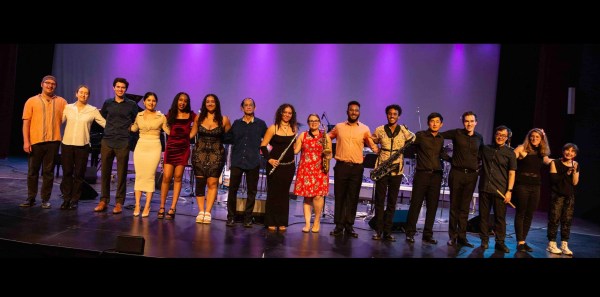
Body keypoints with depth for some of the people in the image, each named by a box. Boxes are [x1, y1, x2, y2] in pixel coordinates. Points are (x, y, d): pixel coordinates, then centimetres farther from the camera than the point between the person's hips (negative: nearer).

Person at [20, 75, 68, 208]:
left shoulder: (61, 101, 9)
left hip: (53, 141, 0)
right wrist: (26, 141, -5)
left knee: (48, 172, 5)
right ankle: (31, 198, 19)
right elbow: (26, 122, 2)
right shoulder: (32, 101, 6)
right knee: (33, 171, 7)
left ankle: (45, 199, 13)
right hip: (35, 141, 0)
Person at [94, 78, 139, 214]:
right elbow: (101, 118, 23)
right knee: (105, 172, 6)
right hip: (107, 142, 3)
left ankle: (119, 203, 8)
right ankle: (104, 201, 16)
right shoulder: (107, 103, 10)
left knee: (121, 174, 1)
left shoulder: (132, 105, 3)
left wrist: (127, 129, 2)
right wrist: (110, 129, 15)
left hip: (123, 143, -2)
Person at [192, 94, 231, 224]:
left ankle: (207, 212, -1)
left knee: (212, 183, -6)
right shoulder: (198, 118, 8)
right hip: (200, 153, 2)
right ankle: (201, 211, 8)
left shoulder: (223, 119, 2)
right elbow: (192, 133, 13)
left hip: (216, 154, -2)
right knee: (200, 183, 1)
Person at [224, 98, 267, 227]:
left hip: (253, 162, 0)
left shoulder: (261, 124, 7)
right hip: (237, 161, 1)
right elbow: (229, 139, 11)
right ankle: (231, 217, 11)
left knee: (252, 191, 5)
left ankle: (248, 218, 15)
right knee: (232, 189, 0)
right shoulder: (236, 123, 11)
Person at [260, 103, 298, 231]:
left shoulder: (294, 128, 7)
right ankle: (271, 222, 11)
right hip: (275, 165, -3)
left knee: (284, 193, 8)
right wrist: (269, 159, -16)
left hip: (289, 165, 3)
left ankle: (282, 222, 16)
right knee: (273, 192, 2)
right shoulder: (273, 128, -4)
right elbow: (263, 145, -5)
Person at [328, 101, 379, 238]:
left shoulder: (364, 129, 5)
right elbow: (327, 137, 20)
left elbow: (373, 145, 7)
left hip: (357, 168, 0)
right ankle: (339, 225, 11)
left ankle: (349, 226, 14)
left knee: (353, 198, 5)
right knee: (339, 197, 3)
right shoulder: (338, 127, 7)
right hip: (341, 166, 0)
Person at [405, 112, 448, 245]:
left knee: (432, 206, 6)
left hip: (436, 175, 5)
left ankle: (428, 235, 14)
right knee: (415, 204, -2)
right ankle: (410, 233, 7)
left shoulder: (441, 139, 12)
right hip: (422, 174, -4)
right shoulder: (420, 136, -3)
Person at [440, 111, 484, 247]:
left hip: (472, 175, 2)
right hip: (457, 173, -2)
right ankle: (452, 236, 10)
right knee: (454, 206, 3)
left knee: (465, 208, 7)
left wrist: (479, 167, 8)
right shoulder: (456, 133, -1)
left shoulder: (479, 138, 9)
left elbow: (481, 154, 21)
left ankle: (462, 236, 13)